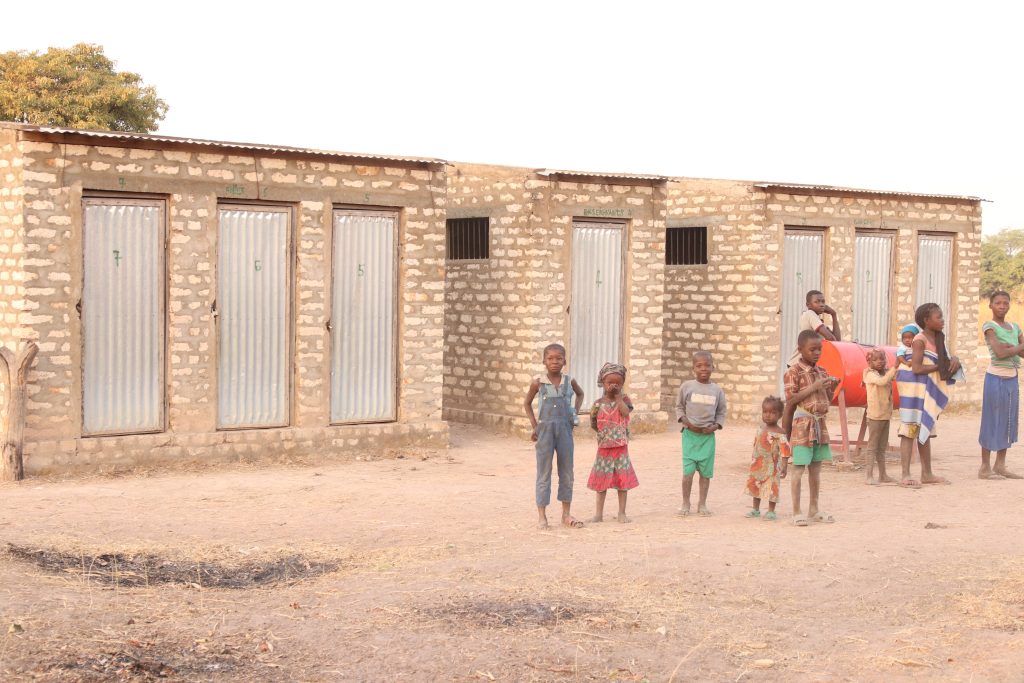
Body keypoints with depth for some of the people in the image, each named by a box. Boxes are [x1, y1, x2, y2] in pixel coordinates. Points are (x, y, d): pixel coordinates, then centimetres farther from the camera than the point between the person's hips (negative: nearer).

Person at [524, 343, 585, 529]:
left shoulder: (569, 381, 2)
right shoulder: (538, 382, -4)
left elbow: (580, 394, 22)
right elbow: (527, 403, 8)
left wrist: (575, 413, 8)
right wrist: (534, 425, 0)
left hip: (565, 429, 3)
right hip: (545, 429, -2)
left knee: (566, 472, 8)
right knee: (544, 472, 2)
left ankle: (566, 514, 18)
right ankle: (542, 515, 7)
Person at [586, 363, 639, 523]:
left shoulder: (624, 399, 0)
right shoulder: (599, 403, 1)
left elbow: (626, 412, -20)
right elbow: (593, 424, 8)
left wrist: (618, 395, -17)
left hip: (621, 446, -1)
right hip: (604, 447, 1)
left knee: (623, 480, 3)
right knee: (601, 480, 7)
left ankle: (622, 513, 13)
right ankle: (599, 513, 16)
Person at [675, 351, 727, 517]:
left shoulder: (717, 390, 2)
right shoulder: (687, 386, -2)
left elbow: (722, 411, 12)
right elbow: (679, 406, 7)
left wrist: (716, 426, -4)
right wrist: (685, 421, -8)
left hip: (708, 435, 2)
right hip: (690, 433, -2)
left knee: (706, 471, 5)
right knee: (688, 470, -5)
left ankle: (702, 504, 17)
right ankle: (685, 503, 7)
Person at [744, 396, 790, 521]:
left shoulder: (779, 433, -17)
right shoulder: (761, 428, 4)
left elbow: (785, 451, -20)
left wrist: (784, 467, -26)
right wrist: (753, 461, 17)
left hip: (771, 467, -7)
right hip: (757, 465, 7)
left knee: (771, 488, 0)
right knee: (755, 485, 15)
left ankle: (771, 511, 13)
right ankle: (755, 509, 30)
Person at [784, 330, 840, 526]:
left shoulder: (822, 372, 11)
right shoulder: (794, 372, -9)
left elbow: (827, 400, 15)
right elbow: (791, 400, -15)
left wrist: (832, 388, -4)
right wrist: (813, 387, -19)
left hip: (820, 424, 7)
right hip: (802, 424, -6)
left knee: (816, 468, 12)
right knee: (799, 469, -3)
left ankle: (813, 509, 21)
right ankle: (797, 512, 2)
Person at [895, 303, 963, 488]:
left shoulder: (938, 338, 10)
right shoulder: (920, 340, -14)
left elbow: (944, 358, 14)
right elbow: (917, 368, -22)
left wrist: (954, 359, -8)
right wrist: (941, 366, -15)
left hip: (928, 390, 9)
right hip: (916, 388, -9)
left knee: (925, 431, 13)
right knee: (910, 430, -9)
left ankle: (927, 474, 21)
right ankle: (905, 475, -10)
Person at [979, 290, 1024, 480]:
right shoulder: (989, 326, -8)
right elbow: (1000, 353, -19)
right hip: (996, 379, -6)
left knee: (1008, 421, 9)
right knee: (992, 421, -3)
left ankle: (1000, 466, 16)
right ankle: (985, 468, 2)